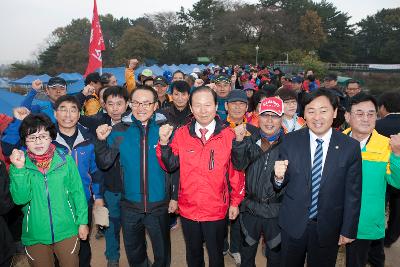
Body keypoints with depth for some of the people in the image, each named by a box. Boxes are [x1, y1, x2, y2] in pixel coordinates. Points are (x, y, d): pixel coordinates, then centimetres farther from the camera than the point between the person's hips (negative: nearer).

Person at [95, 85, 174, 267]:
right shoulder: (119, 131, -4)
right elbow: (105, 163, -3)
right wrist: (101, 141, -19)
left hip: (159, 204, -1)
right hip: (130, 204, 2)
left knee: (162, 251, 19)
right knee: (133, 251, 22)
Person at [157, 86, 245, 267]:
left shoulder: (229, 136, -11)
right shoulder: (181, 134, -5)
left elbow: (236, 172, -4)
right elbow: (170, 166, -5)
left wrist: (235, 202, 1)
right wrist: (164, 142, -20)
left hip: (216, 210, -2)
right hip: (188, 209, 2)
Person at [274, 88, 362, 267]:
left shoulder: (350, 147, -9)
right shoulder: (290, 141, -7)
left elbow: (353, 193, -3)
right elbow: (283, 183, -2)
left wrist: (348, 230, 0)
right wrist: (279, 177, -25)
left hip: (328, 227, 0)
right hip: (293, 223, 1)